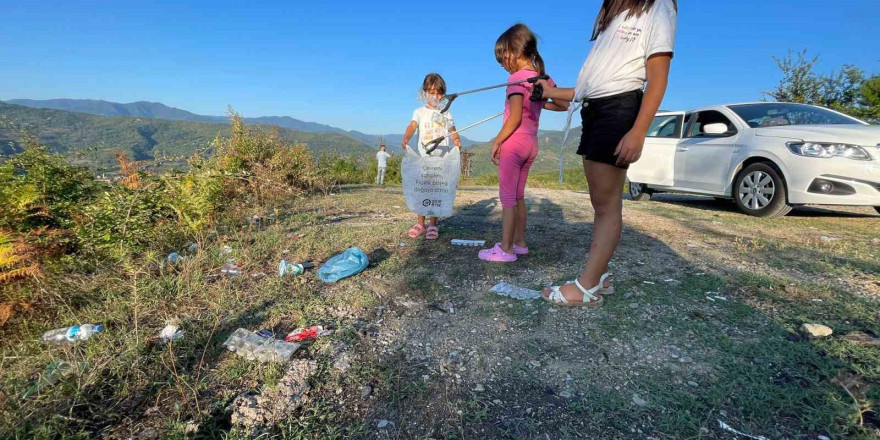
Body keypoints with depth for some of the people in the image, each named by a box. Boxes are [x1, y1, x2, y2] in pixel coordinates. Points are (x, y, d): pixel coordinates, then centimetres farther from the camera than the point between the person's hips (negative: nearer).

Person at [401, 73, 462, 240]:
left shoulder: (446, 114, 14)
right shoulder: (420, 111, 7)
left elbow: (453, 132, 12)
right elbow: (412, 125, -10)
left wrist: (457, 142, -12)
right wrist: (406, 138, -31)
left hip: (442, 158, 1)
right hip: (423, 157, -1)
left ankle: (433, 224, 8)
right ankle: (420, 223, 10)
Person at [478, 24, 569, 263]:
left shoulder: (517, 78, -12)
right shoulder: (542, 77, 10)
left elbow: (515, 117, -20)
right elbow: (564, 105, 14)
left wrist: (497, 141, -14)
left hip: (513, 143, -8)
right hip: (531, 145, 8)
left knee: (507, 197, -4)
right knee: (518, 196, 15)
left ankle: (506, 249, -1)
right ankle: (519, 243, 21)